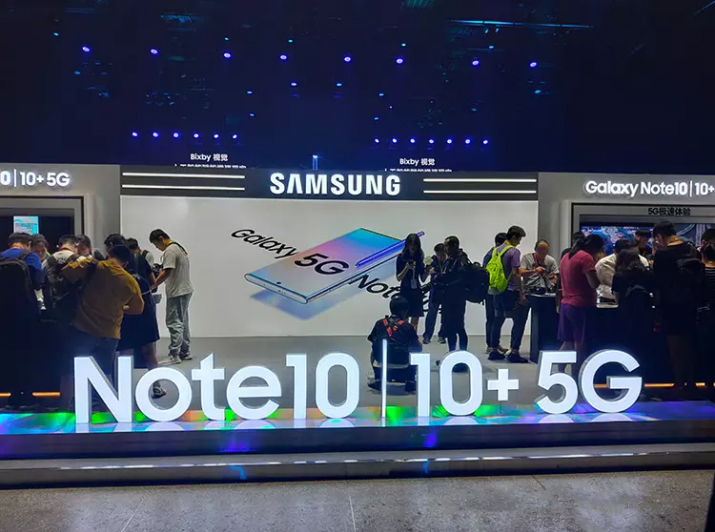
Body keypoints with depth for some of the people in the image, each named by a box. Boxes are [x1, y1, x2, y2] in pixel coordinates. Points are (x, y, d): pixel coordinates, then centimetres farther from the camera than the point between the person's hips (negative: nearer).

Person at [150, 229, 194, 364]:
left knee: (174, 323, -6)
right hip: (185, 290, 10)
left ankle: (174, 356, -3)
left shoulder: (170, 250, -14)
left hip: (177, 293, -10)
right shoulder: (179, 247, 17)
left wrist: (152, 286, -16)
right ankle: (185, 352, 21)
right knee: (182, 322, 15)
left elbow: (166, 273, -21)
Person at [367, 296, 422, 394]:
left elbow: (372, 340, 20)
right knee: (415, 354, 27)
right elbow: (419, 348, 6)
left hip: (381, 364, 2)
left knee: (373, 353, 33)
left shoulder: (379, 323, 5)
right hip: (402, 366, -2)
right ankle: (410, 382, 19)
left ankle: (378, 380, 22)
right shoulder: (408, 326, -1)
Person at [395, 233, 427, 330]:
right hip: (405, 291, -4)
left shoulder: (420, 257, 7)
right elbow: (398, 278, -5)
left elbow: (422, 279, 8)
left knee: (415, 322, 4)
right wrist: (407, 268, -20)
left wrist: (427, 271, -10)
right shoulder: (401, 257, -3)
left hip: (417, 292, 4)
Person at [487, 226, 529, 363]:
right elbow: (516, 274, -17)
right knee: (519, 321, -1)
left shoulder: (497, 250, 12)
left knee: (498, 320, 12)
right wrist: (522, 294, -14)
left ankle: (493, 350, 16)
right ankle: (514, 353, -3)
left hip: (498, 291, 8)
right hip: (510, 292, -8)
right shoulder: (514, 251, -12)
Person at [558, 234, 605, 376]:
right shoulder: (586, 257, -13)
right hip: (582, 306, -8)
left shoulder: (567, 256, 15)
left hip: (566, 304, 8)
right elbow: (594, 283, -17)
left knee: (567, 343, 12)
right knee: (580, 345, -2)